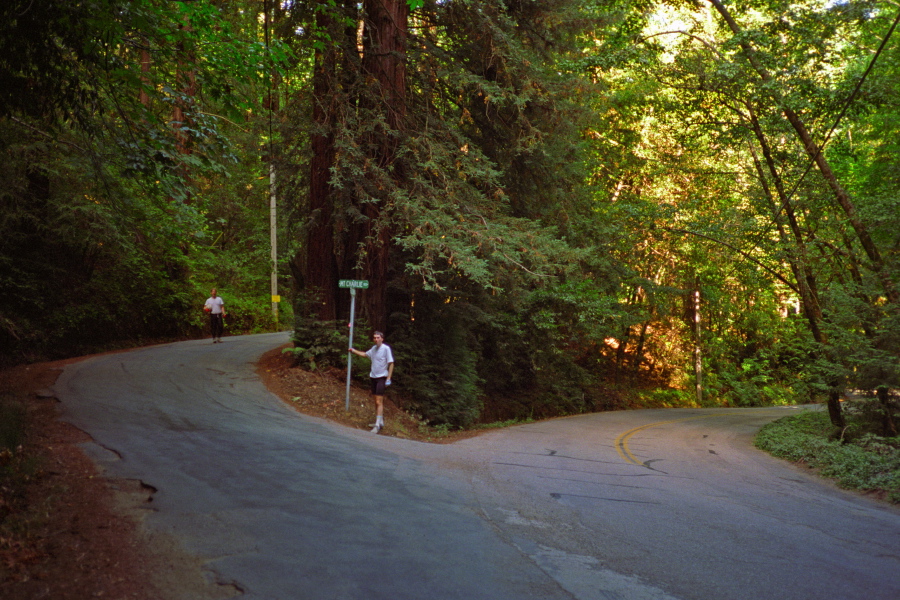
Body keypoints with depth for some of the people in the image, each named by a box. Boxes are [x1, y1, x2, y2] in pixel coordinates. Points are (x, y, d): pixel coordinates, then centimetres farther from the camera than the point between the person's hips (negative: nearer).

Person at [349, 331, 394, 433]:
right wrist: (354, 351, 25)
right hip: (373, 377, 7)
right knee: (377, 402, 13)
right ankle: (381, 421, 23)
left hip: (382, 378, -7)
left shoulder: (386, 348, -9)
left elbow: (391, 363, -10)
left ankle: (378, 425, -13)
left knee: (379, 402, -11)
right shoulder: (374, 348, 11)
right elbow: (365, 354, 30)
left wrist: (388, 378, -14)